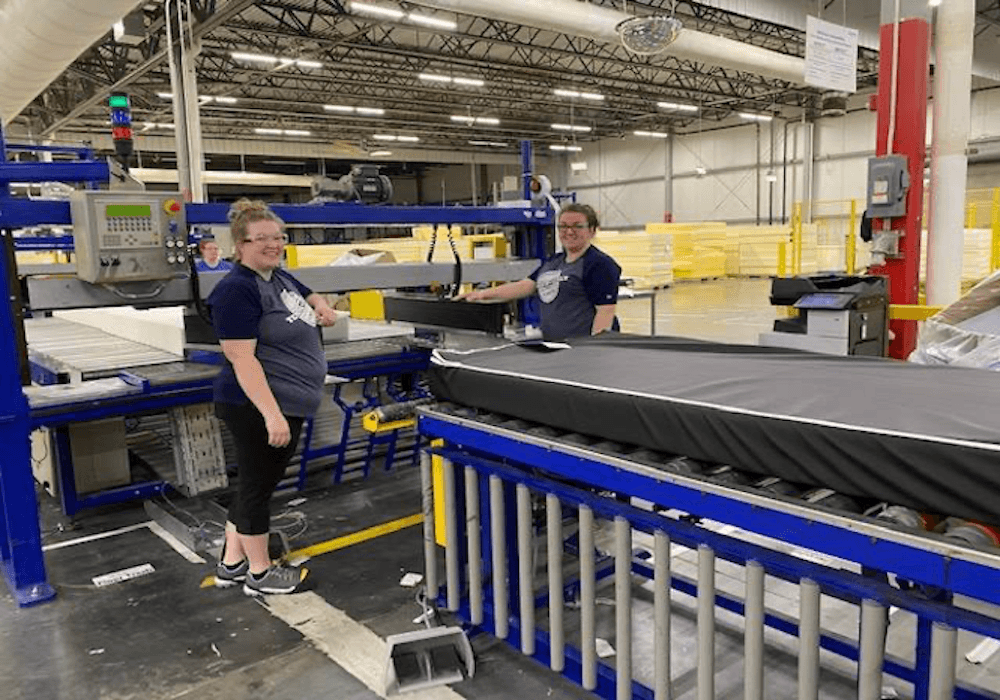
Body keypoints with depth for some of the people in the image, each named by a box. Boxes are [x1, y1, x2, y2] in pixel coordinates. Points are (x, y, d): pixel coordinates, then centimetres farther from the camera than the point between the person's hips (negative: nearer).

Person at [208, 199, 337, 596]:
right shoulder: (237, 290, -17)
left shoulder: (280, 277, 11)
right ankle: (260, 575, 22)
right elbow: (242, 358, -24)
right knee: (258, 485, 5)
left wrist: (322, 309, 8)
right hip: (259, 408, -9)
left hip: (286, 403, 9)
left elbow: (310, 296, 32)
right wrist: (272, 414, -30)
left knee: (255, 483, 18)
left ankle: (231, 564, 33)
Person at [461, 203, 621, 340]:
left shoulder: (601, 264, -7)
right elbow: (527, 286, 17)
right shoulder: (553, 262, 19)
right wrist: (483, 294, 10)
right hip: (552, 345, 7)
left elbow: (606, 310, -13)